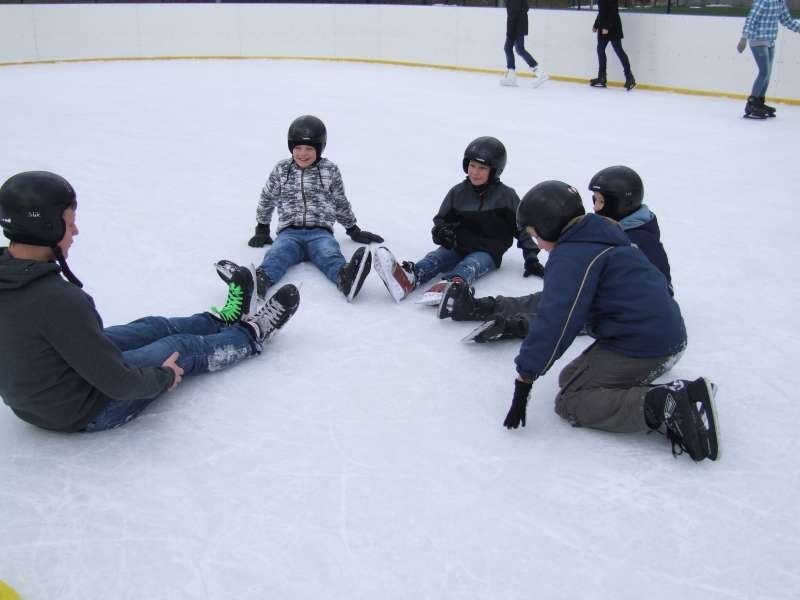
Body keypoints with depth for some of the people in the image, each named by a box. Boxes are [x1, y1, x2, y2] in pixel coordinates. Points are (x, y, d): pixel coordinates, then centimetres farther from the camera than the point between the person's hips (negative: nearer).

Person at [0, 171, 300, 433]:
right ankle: (251, 335, 35)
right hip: (85, 410, -7)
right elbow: (117, 382, -28)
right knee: (183, 347, 9)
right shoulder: (59, 299, -36)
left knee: (154, 327, 19)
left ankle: (225, 321, 44)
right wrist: (163, 376, -10)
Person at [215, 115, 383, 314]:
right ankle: (259, 280, -66)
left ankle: (346, 277, -70)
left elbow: (341, 203, 24)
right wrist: (262, 230, 29)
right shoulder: (281, 170, 13)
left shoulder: (330, 170, 12)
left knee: (330, 255, -35)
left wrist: (354, 230, 30)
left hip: (320, 232, -1)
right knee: (277, 254, -33)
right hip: (289, 232, 1)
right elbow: (267, 199, 26)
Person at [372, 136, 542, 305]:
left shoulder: (506, 195, 0)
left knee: (471, 264, -35)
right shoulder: (458, 192, 7)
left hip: (487, 253, -3)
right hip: (458, 247, 3)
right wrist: (441, 231, -9)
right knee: (435, 257, -27)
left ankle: (452, 284, -69)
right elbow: (442, 219, 15)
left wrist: (531, 259, -2)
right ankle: (408, 280, -58)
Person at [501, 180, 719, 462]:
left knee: (570, 402, -4)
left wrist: (525, 377, -20)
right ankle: (673, 400, 1)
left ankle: (663, 405, -21)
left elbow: (555, 321, -22)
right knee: (570, 378, 18)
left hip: (639, 347, -10)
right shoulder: (601, 236, 16)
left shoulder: (571, 257, -14)